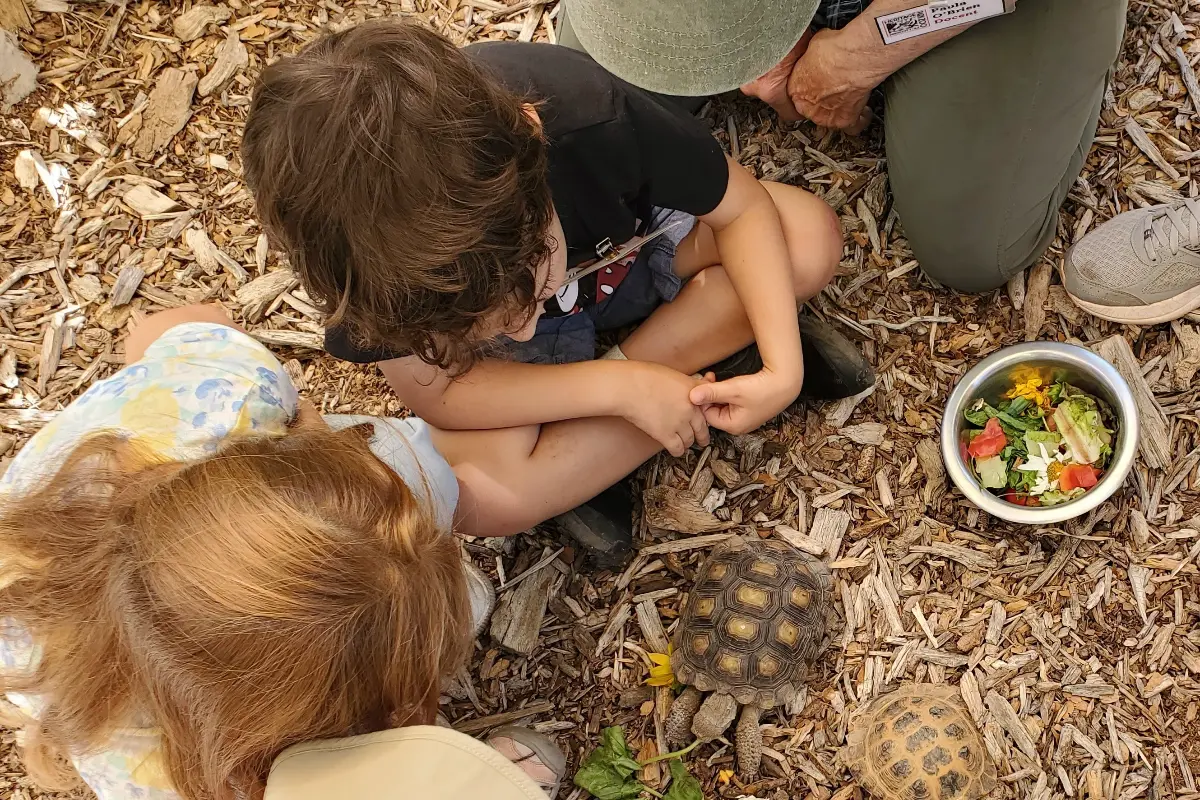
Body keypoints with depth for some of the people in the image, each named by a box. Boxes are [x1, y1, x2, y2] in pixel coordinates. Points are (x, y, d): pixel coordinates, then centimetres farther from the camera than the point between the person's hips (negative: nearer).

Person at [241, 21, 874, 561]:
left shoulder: (589, 119, -39)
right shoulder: (370, 263, -36)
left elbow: (743, 207, -24)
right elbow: (437, 391, -25)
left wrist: (782, 367, -33)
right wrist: (623, 389, -33)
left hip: (625, 241, 2)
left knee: (812, 241, -21)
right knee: (493, 495, -28)